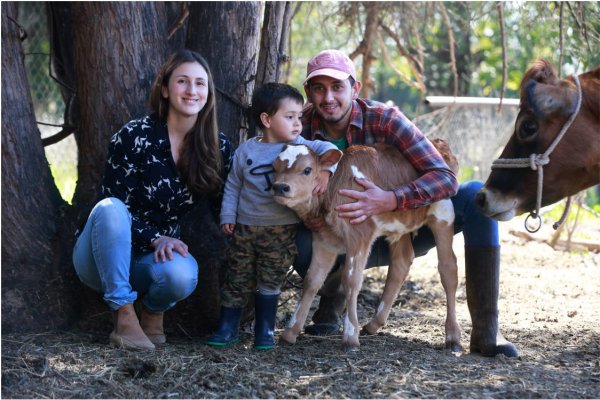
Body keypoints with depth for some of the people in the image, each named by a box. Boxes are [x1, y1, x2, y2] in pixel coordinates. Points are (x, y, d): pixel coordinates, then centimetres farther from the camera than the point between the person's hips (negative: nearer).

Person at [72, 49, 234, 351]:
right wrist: (154, 238, -26)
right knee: (110, 209, -36)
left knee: (183, 274, -34)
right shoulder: (134, 136, -13)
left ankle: (153, 311, 2)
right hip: (103, 258, -2)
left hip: (158, 255, 2)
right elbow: (115, 204, -14)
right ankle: (124, 317, -29)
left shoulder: (219, 148, -1)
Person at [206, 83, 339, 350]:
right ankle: (227, 328, 17)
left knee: (270, 283, 5)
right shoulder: (246, 151, 2)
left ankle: (264, 332, 16)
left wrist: (325, 170, -32)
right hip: (245, 228, 1)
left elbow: (326, 149, -15)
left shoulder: (298, 147, -3)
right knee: (238, 280, 7)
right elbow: (233, 185, 9)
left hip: (282, 230, -1)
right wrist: (228, 215, 4)